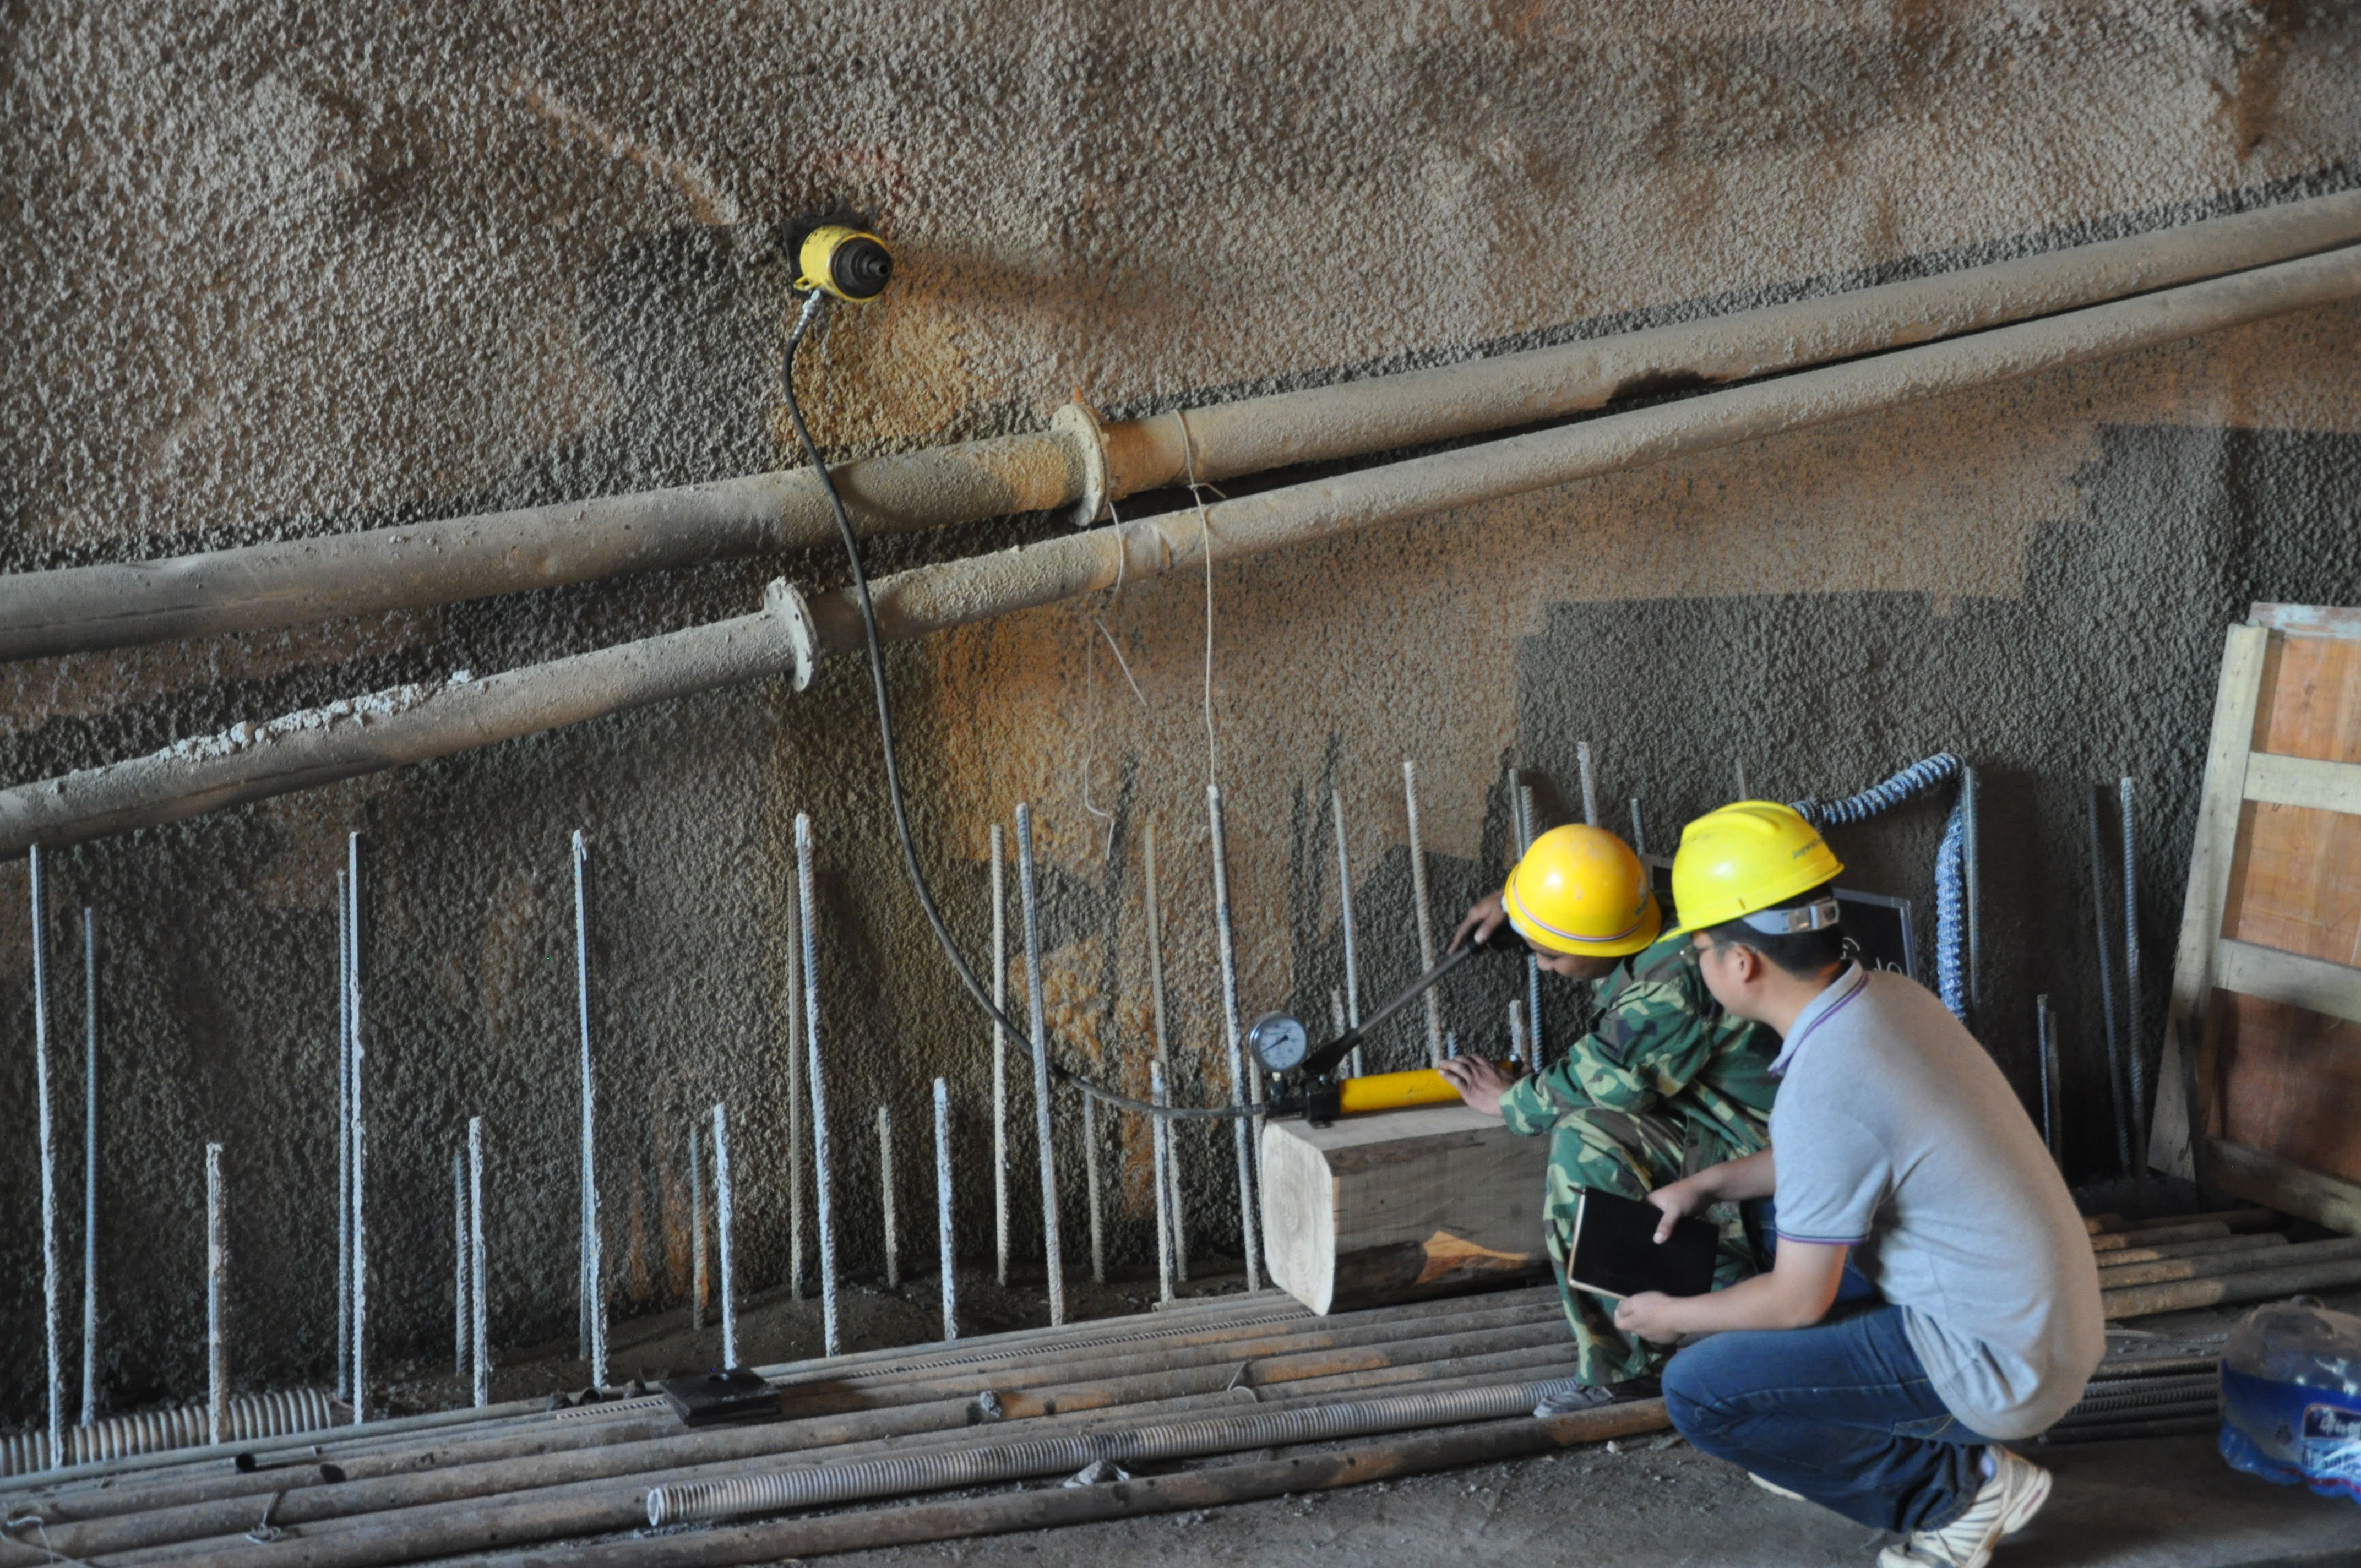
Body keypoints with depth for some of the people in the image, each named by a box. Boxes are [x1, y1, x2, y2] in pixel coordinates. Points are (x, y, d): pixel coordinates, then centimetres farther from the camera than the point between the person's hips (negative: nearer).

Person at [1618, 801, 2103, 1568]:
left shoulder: (1821, 1094, -27)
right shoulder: (1893, 997, -1)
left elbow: (1798, 1304, -16)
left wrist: (1673, 1317, 1)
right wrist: (1711, 1183, 17)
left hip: (1995, 1367, -9)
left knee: (1698, 1393, -10)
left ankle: (1960, 1487, 0)